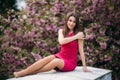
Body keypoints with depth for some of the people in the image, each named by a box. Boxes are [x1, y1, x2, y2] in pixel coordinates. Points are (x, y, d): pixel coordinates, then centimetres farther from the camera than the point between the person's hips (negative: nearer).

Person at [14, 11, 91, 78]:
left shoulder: (79, 33, -7)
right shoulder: (61, 31, 5)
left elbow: (81, 50, -9)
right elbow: (61, 41, -16)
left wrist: (84, 66, -12)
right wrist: (75, 37, -17)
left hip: (70, 63, -3)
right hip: (60, 57, 3)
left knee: (56, 61, -35)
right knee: (49, 58, -30)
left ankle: (32, 72, -35)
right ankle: (23, 72, -35)